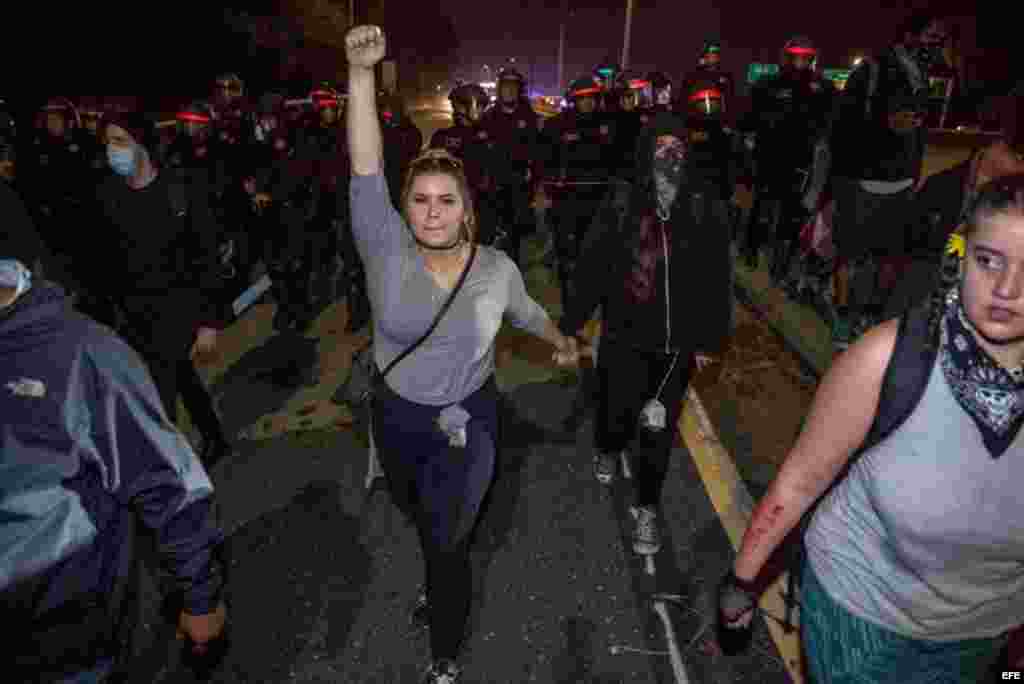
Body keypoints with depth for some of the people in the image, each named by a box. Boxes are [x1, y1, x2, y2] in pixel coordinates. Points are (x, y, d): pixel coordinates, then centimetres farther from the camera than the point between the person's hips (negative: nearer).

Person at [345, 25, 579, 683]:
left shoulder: (497, 268, -12)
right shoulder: (388, 249, -14)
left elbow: (527, 311, 9)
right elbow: (366, 170, -27)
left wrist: (563, 342, 25)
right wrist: (361, 71, -35)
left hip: (467, 423, -2)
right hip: (397, 418, 2)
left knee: (447, 546, 9)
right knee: (423, 521, 28)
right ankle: (443, 572, 64)